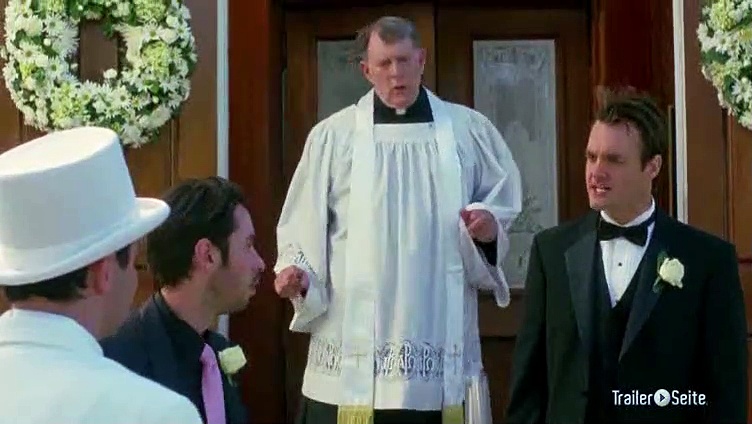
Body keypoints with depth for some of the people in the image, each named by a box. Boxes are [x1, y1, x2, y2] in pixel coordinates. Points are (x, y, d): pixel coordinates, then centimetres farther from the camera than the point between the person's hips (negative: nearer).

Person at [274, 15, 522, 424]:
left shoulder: (469, 129, 6)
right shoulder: (332, 135, 3)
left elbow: (504, 203, 14)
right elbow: (304, 223, 4)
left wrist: (489, 225, -7)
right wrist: (297, 272, -13)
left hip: (440, 336, 1)